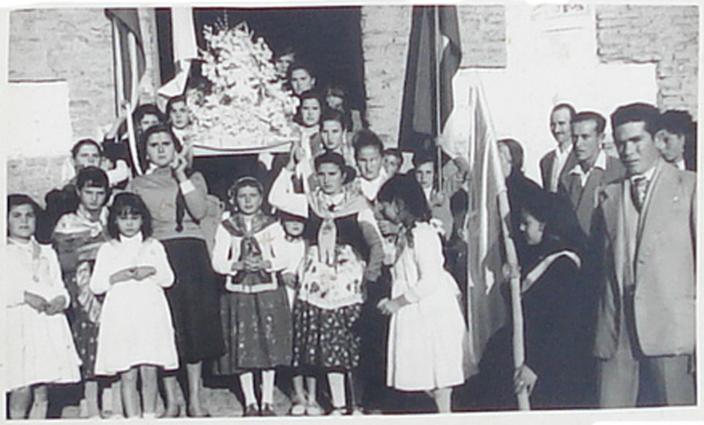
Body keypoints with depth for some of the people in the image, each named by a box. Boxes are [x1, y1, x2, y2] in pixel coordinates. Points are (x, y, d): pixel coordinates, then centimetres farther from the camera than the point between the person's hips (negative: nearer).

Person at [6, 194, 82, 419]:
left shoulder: (47, 253, 21)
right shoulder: (5, 254, 5)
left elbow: (58, 286, 18)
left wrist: (61, 300, -3)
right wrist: (25, 296, -17)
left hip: (49, 324, 5)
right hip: (18, 325, -4)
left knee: (42, 391, 4)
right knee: (22, 389, -13)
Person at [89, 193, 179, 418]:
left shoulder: (154, 246, 12)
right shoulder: (107, 249, 9)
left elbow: (169, 279, 8)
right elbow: (95, 285, 5)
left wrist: (151, 271, -10)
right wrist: (116, 277, -11)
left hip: (150, 314, 1)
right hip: (120, 316, -1)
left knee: (149, 372, 0)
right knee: (128, 376, -1)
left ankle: (150, 416, 11)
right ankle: (133, 417, 4)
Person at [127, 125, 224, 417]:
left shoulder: (194, 178, 12)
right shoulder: (138, 185, 13)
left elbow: (200, 212, -7)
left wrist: (182, 176, -9)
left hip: (192, 254, 0)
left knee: (195, 323, -1)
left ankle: (195, 400, 8)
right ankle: (171, 401, 9)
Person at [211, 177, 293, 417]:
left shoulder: (272, 225, 5)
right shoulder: (226, 227, 6)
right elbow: (217, 262, -1)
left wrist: (265, 264, -18)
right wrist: (238, 265, -17)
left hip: (268, 291, 0)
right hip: (238, 293, 1)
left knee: (269, 346, -1)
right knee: (242, 350, 2)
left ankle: (268, 402, 9)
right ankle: (250, 402, 13)